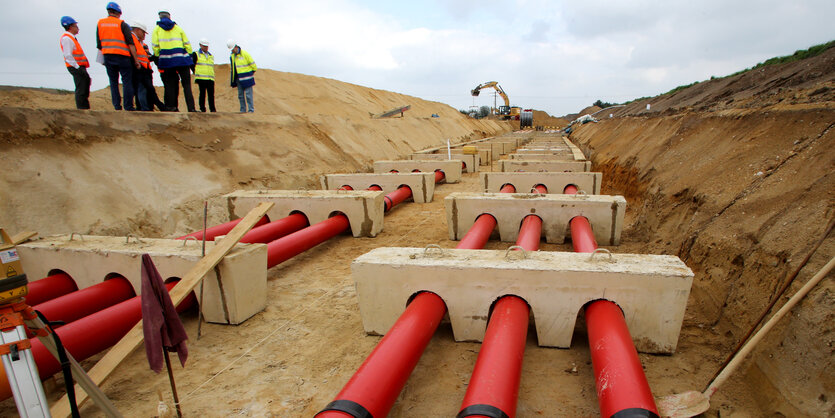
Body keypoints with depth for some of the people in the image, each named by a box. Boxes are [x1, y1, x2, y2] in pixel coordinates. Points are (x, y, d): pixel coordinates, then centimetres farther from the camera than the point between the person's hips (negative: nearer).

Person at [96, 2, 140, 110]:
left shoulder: (100, 23, 12)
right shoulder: (122, 24, -1)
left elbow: (99, 45, 13)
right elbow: (130, 43, -8)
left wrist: (103, 59, 21)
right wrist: (136, 60, -5)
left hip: (108, 56, 4)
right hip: (122, 56, -4)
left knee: (113, 82, 10)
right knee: (127, 82, -1)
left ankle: (117, 106, 5)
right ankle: (128, 107, -5)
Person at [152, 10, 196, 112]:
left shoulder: (157, 29, 10)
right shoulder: (178, 28, 13)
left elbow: (155, 46, 2)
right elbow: (187, 44, 8)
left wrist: (157, 58, 10)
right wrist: (190, 57, 13)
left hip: (166, 60, 0)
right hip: (181, 59, 0)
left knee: (170, 85, 6)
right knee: (186, 84, -1)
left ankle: (171, 107, 3)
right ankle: (191, 108, -10)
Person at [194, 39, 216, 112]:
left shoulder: (211, 56, 22)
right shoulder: (196, 54, 7)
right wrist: (196, 73, 2)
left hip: (210, 78, 4)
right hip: (201, 78, -4)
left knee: (211, 94, -1)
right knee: (202, 93, -5)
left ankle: (212, 108, 2)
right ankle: (202, 108, -1)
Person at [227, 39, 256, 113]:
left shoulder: (245, 54, -10)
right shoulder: (232, 56, 11)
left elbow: (252, 63, -5)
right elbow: (233, 68, 20)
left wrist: (253, 71, 7)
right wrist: (233, 81, 17)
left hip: (246, 77, -6)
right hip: (239, 78, 6)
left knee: (248, 94, -7)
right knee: (240, 95, 6)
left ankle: (251, 109, -3)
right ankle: (243, 110, 11)